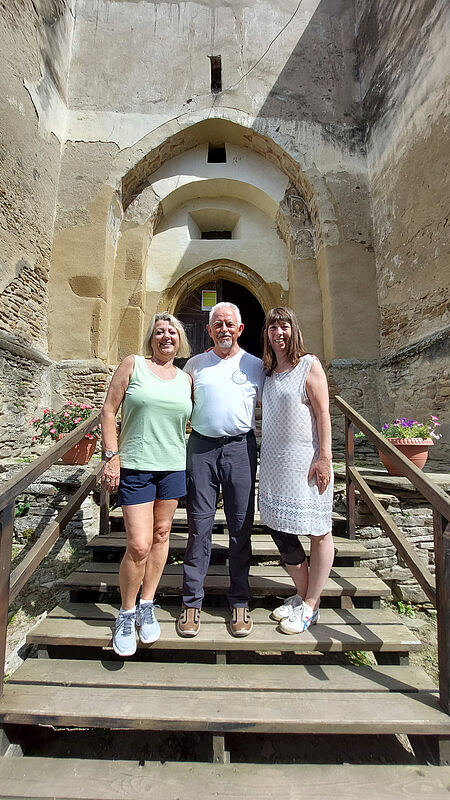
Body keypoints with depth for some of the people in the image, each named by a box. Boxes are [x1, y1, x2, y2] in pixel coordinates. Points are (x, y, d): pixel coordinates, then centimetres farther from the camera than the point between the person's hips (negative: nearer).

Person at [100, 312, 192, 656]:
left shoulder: (186, 379, 9)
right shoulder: (132, 364, 0)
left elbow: (193, 419, 17)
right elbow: (109, 411, -2)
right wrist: (112, 456, -9)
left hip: (173, 466, 4)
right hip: (134, 466, -3)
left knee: (161, 535, 12)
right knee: (139, 545, -4)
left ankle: (147, 606, 33)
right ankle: (126, 614, 23)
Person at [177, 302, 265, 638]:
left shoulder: (255, 365, 8)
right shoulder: (195, 364, 11)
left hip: (241, 448, 0)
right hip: (201, 446, 1)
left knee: (241, 526, 7)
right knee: (199, 525, 4)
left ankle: (240, 602, 24)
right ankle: (192, 602, 20)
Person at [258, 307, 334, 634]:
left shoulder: (309, 365, -5)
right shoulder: (267, 371, 13)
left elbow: (323, 413, -10)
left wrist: (325, 457, -16)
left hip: (305, 459, -7)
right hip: (274, 460, 7)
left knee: (319, 531, 6)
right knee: (279, 527, 13)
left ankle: (310, 607, 24)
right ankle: (303, 594, 34)